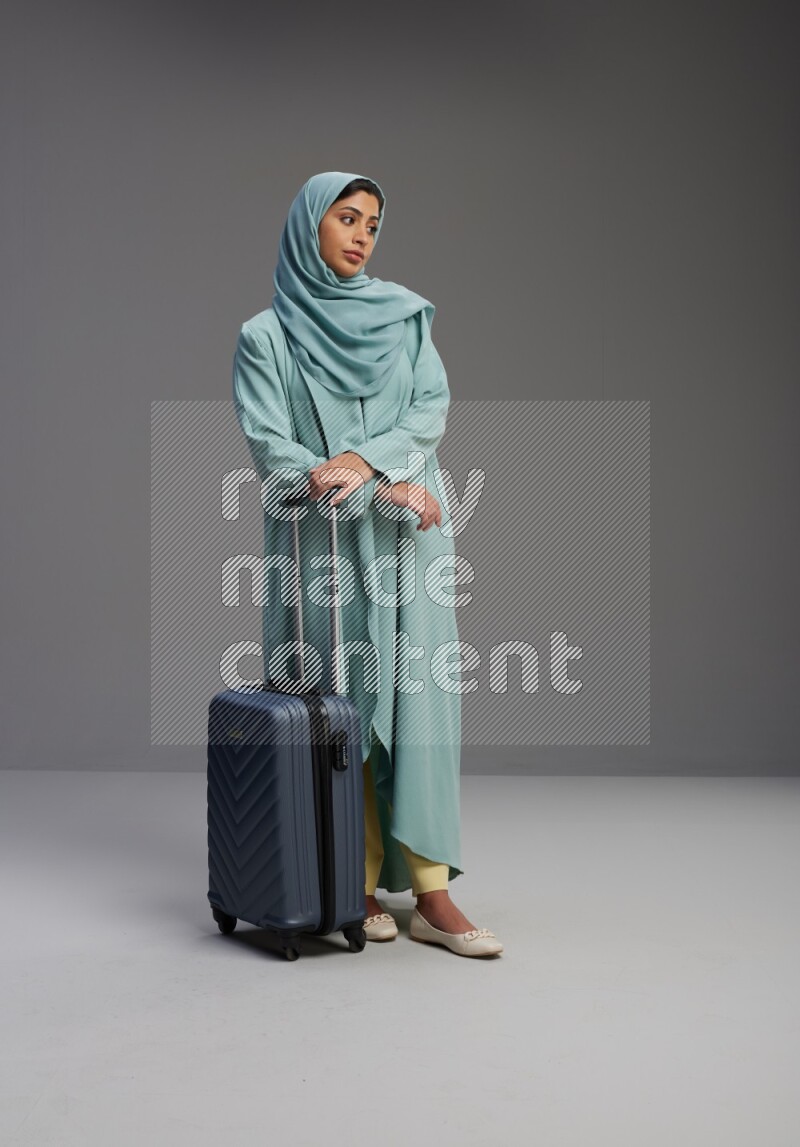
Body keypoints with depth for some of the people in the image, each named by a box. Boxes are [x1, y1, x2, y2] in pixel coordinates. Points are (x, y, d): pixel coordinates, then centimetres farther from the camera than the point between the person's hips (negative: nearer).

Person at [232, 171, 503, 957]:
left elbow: (432, 407, 2)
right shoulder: (265, 336, 3)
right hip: (324, 542, -2)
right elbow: (269, 451, -6)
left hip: (410, 536, 2)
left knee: (419, 696, -4)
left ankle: (431, 894, -3)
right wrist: (383, 490, -14)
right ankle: (356, 885, 8)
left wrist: (360, 459, -15)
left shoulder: (403, 313, 12)